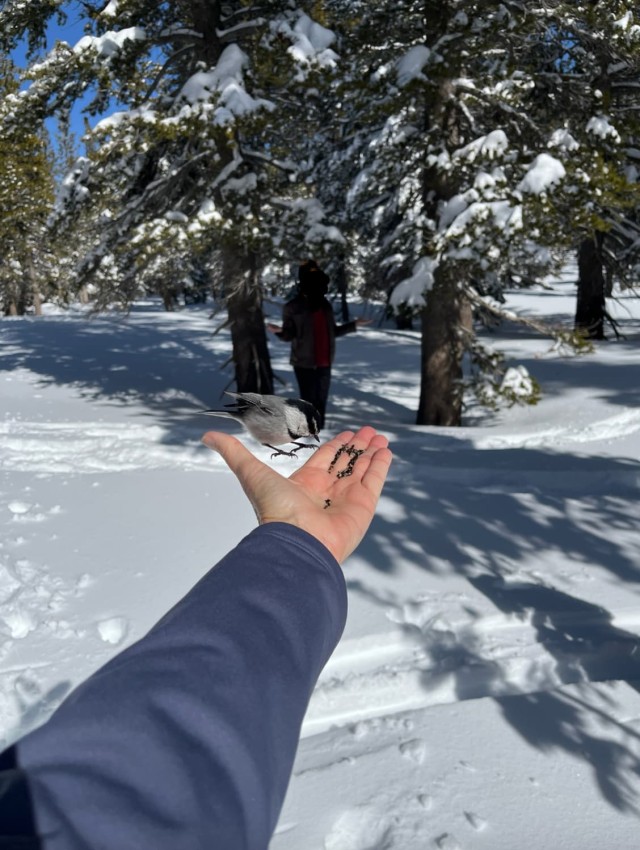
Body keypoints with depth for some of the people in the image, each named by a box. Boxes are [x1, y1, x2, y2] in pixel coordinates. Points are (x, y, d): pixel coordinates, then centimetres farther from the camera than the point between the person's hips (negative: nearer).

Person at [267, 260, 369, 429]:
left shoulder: (325, 305, 10)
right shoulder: (294, 307, -7)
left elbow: (333, 332, 18)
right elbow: (289, 335, -6)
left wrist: (354, 325, 18)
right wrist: (279, 331, -27)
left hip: (324, 363, 6)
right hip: (305, 363, -5)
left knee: (321, 400, 11)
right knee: (309, 401, -5)